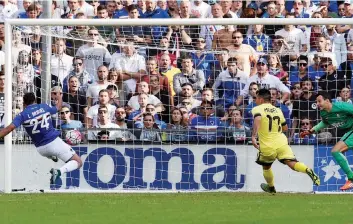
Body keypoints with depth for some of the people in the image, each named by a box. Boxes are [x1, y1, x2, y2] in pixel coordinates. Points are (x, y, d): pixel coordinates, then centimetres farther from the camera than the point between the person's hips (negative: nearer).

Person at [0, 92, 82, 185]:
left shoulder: (22, 115, -3)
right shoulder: (44, 107, 3)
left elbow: (9, 128, -16)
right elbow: (58, 108, 25)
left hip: (41, 149, 3)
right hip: (54, 142, -3)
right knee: (78, 162, -1)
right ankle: (60, 171, -27)